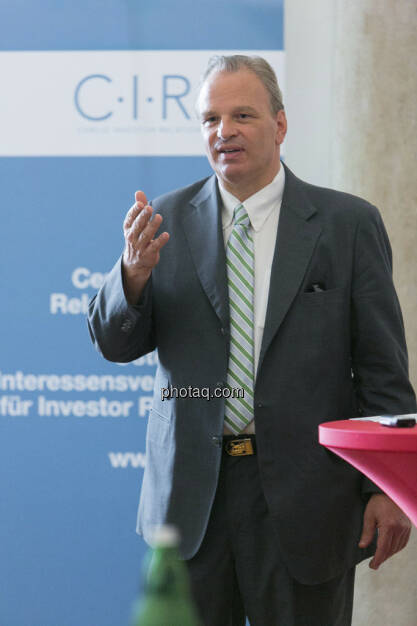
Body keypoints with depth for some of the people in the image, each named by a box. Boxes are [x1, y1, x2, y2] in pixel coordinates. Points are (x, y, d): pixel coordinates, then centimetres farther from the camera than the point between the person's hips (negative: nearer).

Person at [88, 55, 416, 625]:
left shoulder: (349, 223, 1)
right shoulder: (169, 221, 7)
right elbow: (114, 343, 4)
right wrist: (135, 272, -17)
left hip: (306, 499, -2)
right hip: (190, 495, 2)